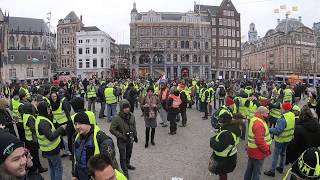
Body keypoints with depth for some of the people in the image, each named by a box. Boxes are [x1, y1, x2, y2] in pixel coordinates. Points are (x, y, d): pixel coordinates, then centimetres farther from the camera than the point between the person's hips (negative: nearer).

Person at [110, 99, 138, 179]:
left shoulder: (132, 116, -6)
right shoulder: (117, 118, -23)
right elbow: (112, 129, -19)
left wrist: (135, 136, 14)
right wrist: (121, 136, -21)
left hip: (130, 139, 6)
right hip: (122, 140, -5)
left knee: (129, 153, 25)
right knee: (123, 156, 7)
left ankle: (127, 164, 52)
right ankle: (125, 171, 24)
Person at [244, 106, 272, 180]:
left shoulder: (254, 119, 4)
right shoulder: (259, 124, -28)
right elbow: (260, 141, -31)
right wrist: (267, 150, -19)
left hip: (252, 150, 10)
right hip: (258, 152, -10)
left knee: (250, 169, 23)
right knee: (257, 172, 7)